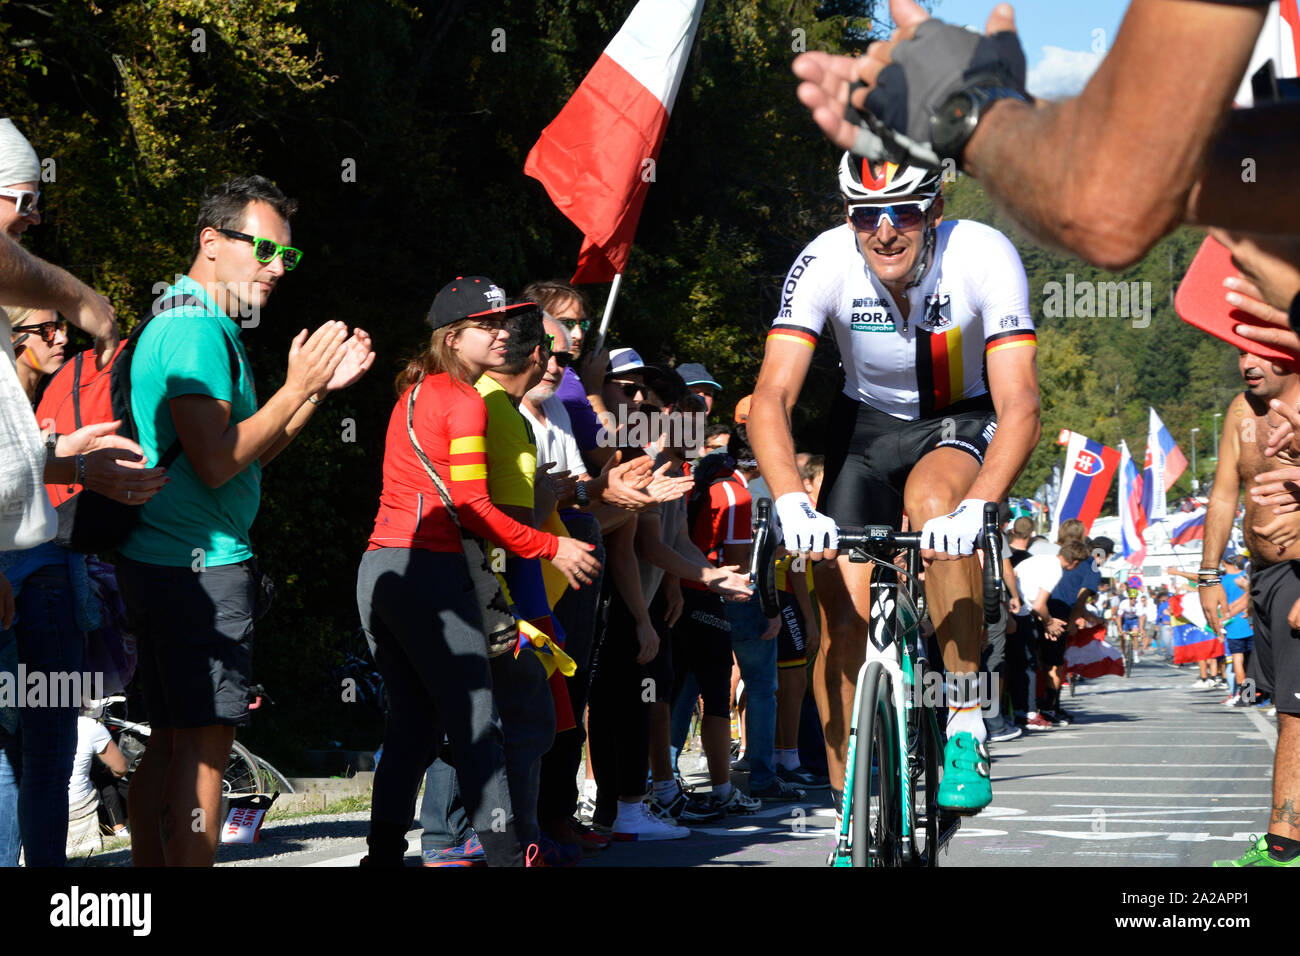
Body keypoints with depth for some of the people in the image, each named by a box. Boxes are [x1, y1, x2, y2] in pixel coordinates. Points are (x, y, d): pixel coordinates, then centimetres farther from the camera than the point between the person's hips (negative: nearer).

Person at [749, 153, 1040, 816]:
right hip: (868, 420, 2)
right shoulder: (824, 263, -25)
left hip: (963, 420, -2)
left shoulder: (985, 257, -29)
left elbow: (1019, 405, -37)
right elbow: (770, 398, -32)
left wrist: (975, 510, -54)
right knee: (841, 612, -10)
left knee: (932, 500, -36)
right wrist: (792, 503, -49)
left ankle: (966, 725, -23)